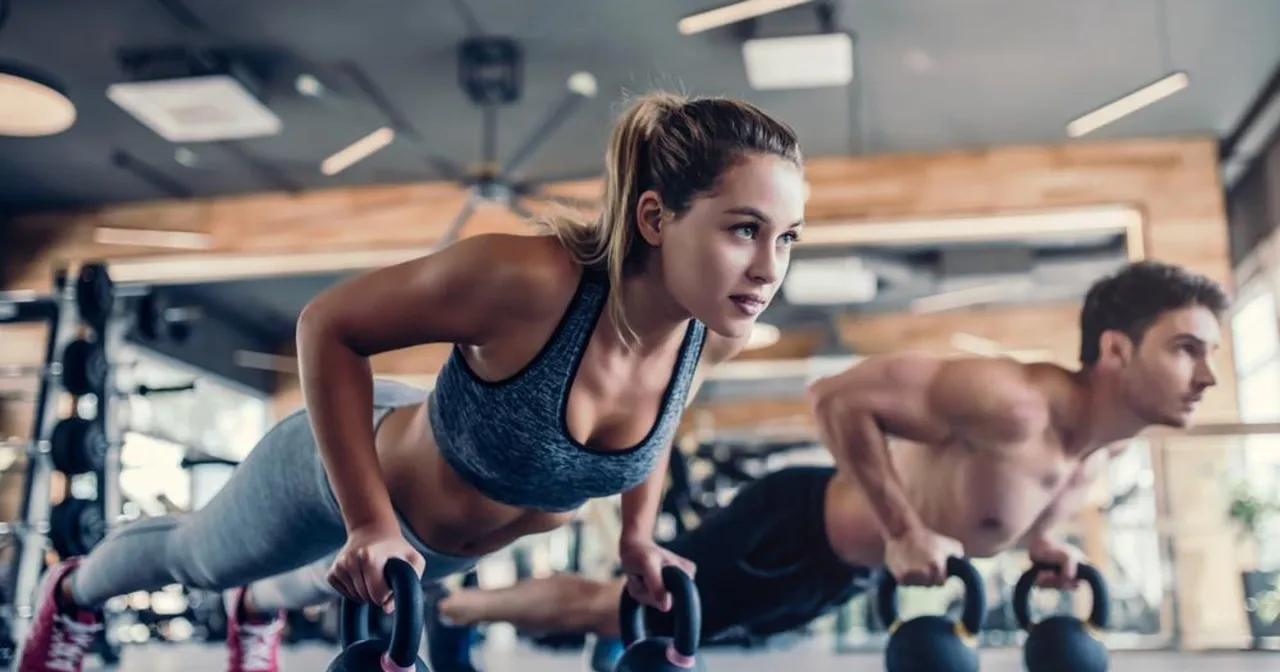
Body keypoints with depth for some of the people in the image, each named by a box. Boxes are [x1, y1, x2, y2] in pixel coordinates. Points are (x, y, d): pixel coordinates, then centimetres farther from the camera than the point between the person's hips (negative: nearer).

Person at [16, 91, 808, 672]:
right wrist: (369, 523, -31)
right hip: (345, 471, -4)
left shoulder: (718, 336, -26)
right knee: (200, 557, 28)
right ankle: (74, 593, 63)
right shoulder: (526, 279, -44)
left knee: (340, 586, 38)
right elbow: (328, 326, -30)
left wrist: (637, 532, -3)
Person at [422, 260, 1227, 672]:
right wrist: (902, 531, -31)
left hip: (845, 567, 9)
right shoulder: (1013, 404, -35)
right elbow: (839, 395, -34)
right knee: (616, 606, 6)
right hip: (800, 531, -9)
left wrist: (1039, 538, 3)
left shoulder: (1111, 441, -4)